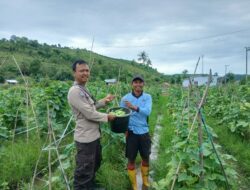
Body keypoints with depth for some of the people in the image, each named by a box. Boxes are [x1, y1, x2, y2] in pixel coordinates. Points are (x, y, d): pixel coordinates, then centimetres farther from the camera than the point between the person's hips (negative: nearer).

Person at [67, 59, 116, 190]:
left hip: (93, 135, 11)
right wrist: (107, 117, -10)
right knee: (84, 171, 4)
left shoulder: (83, 89, 9)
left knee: (95, 164, 29)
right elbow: (89, 114, -24)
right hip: (86, 138, -11)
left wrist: (104, 101, 6)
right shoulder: (75, 91, -22)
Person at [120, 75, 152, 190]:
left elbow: (147, 112, -18)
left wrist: (134, 107, -33)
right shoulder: (125, 98, -5)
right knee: (131, 160, 9)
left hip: (144, 132, 2)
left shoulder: (147, 97, -2)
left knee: (146, 158, 17)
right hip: (131, 132, -2)